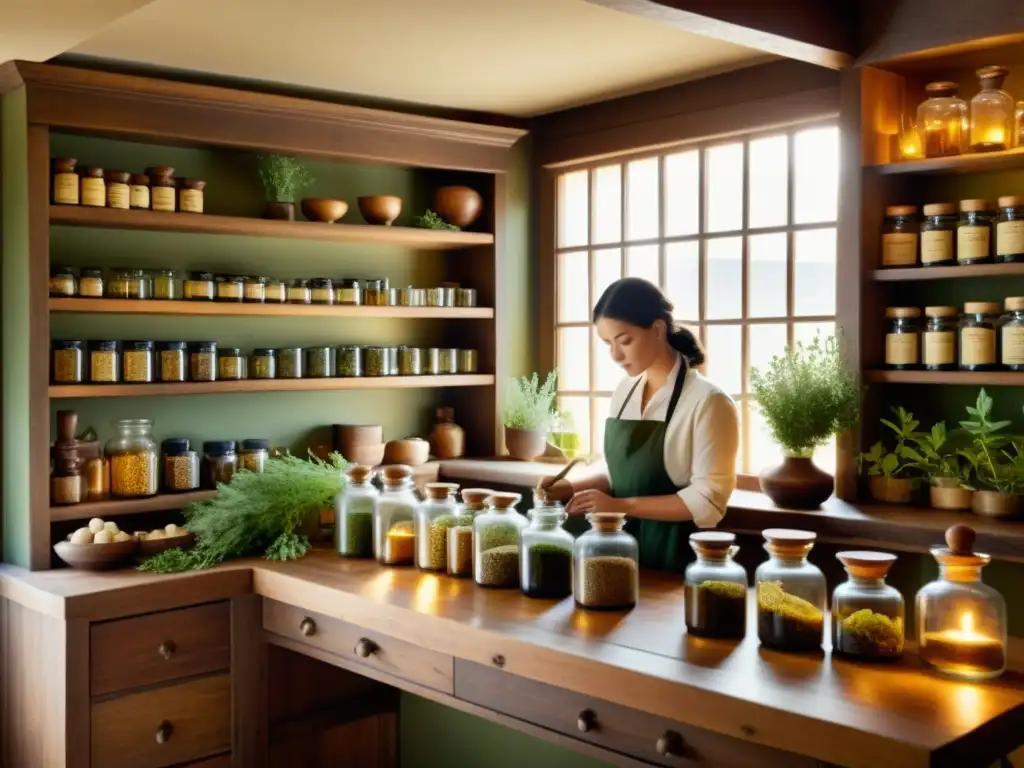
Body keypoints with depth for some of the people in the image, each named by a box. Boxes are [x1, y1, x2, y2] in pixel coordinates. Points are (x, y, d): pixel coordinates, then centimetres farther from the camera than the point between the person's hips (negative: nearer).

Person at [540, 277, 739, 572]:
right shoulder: (625, 391, 5)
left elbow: (707, 501, -18)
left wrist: (621, 505, -22)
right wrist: (574, 486, -3)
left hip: (676, 560, -6)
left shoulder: (707, 402, -15)